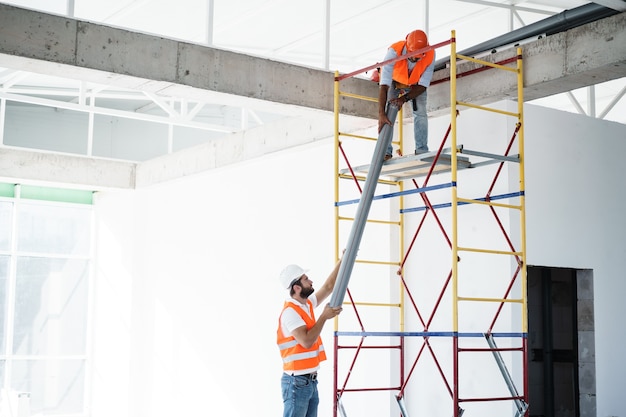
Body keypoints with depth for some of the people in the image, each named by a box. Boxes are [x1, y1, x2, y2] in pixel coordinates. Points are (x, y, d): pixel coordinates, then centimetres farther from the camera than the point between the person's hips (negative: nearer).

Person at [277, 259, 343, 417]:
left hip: (311, 381, 9)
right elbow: (307, 341, -26)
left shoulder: (307, 304, 10)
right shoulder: (290, 311, -17)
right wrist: (324, 316, -17)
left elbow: (328, 286, 22)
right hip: (297, 382, -9)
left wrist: (343, 260, 21)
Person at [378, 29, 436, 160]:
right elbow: (384, 85, -46)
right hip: (394, 80, -1)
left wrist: (404, 98, -41)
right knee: (388, 112, -16)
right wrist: (381, 114, -52)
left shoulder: (430, 55, -35)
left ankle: (421, 150, -7)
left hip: (416, 84, 1)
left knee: (420, 112, -14)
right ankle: (386, 151, -12)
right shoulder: (394, 51, -42)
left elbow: (423, 85, -26)